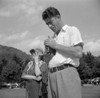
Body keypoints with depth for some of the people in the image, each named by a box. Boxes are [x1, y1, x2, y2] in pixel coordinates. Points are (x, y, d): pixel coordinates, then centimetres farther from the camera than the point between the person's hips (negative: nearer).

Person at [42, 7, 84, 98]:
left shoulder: (72, 30, 6)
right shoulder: (54, 37, 24)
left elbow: (78, 53, -9)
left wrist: (56, 45, -4)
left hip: (66, 73, -6)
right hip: (51, 75, 6)